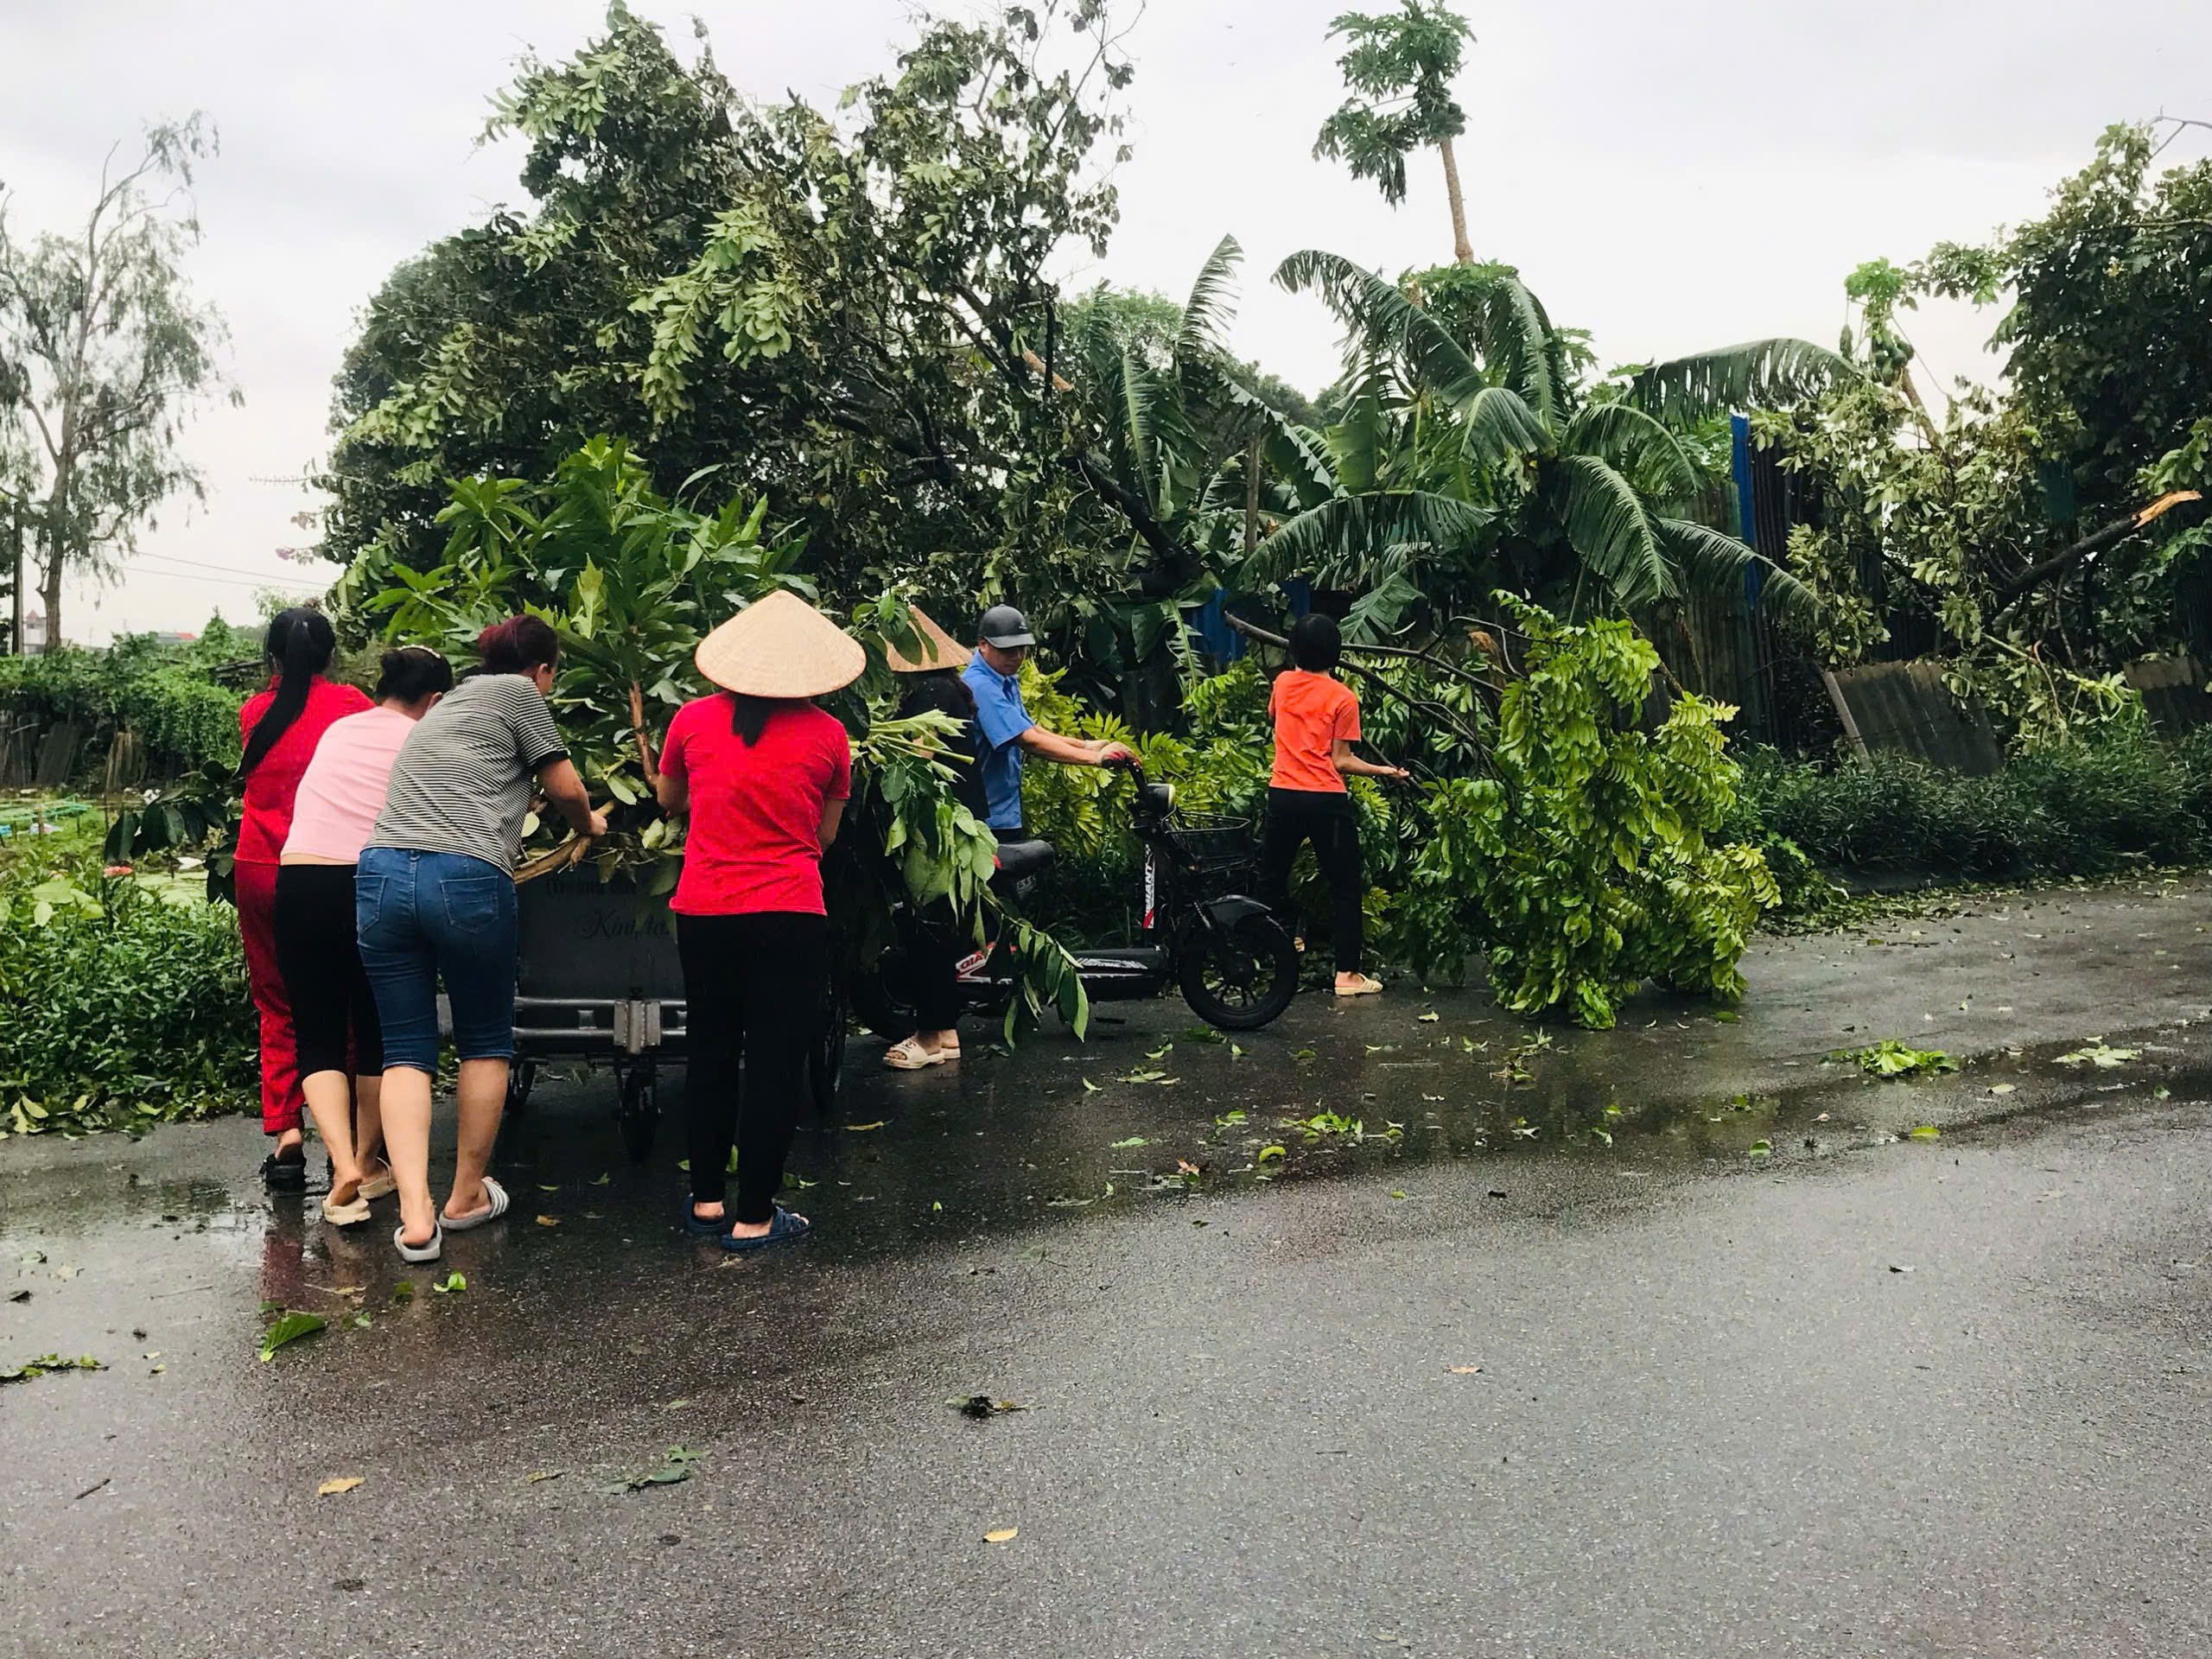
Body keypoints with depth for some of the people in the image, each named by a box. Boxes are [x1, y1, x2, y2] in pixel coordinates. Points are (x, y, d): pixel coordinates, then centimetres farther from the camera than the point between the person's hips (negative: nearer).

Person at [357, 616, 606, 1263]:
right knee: (486, 1043, 13)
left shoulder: (448, 703, 30)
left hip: (382, 872, 6)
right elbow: (565, 789, 9)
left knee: (405, 1051, 8)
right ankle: (467, 1197, 21)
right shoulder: (518, 694, 8)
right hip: (466, 879, -6)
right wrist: (587, 827, 30)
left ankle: (415, 1216, -2)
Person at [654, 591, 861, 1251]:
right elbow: (826, 834, 7)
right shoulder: (828, 735, -3)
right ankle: (753, 1217, 9)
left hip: (703, 912, 3)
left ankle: (707, 1201, 25)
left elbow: (667, 799, 19)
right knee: (775, 1065, 5)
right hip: (789, 916, -3)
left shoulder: (693, 719, 1)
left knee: (711, 1055, 17)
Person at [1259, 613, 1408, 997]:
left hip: (1282, 795, 4)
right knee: (1343, 887, 5)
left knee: (1271, 879, 19)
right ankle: (1347, 973, 4)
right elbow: (1341, 761, -9)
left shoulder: (1282, 683, 5)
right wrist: (1385, 770, 2)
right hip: (1326, 801, -4)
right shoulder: (1343, 698, -7)